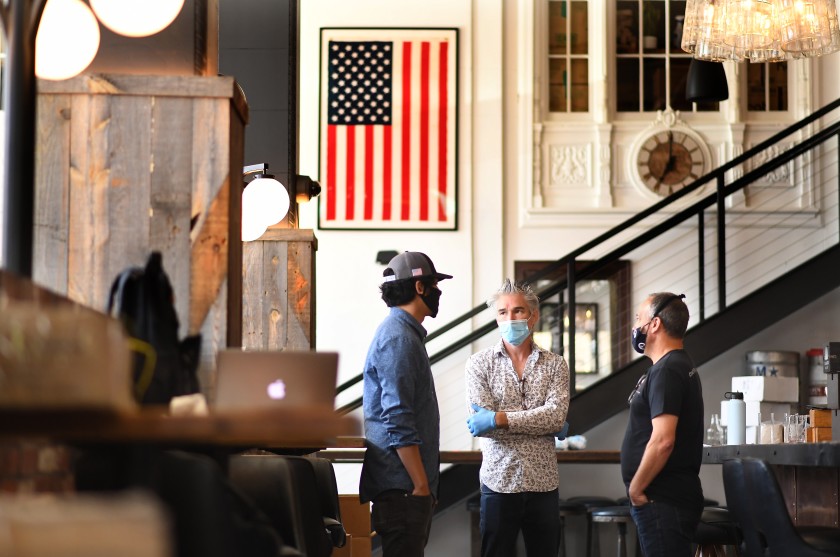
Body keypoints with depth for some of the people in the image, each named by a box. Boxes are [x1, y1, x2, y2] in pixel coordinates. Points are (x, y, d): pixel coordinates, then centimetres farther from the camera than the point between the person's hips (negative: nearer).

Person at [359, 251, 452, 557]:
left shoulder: (406, 333, 18)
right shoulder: (398, 339, -14)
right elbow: (398, 422, -20)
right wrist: (421, 485, -20)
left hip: (407, 485, 10)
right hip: (403, 486, -10)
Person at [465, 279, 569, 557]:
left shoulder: (555, 365, 4)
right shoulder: (479, 364, 0)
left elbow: (556, 416, -11)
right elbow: (481, 422, -12)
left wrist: (499, 418, -18)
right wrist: (540, 422, -11)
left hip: (543, 483, 1)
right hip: (499, 482, -1)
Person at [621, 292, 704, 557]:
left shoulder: (666, 372, -16)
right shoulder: (681, 366, 17)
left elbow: (662, 440, -25)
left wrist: (636, 488, -14)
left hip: (663, 502, -10)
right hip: (669, 496, 10)